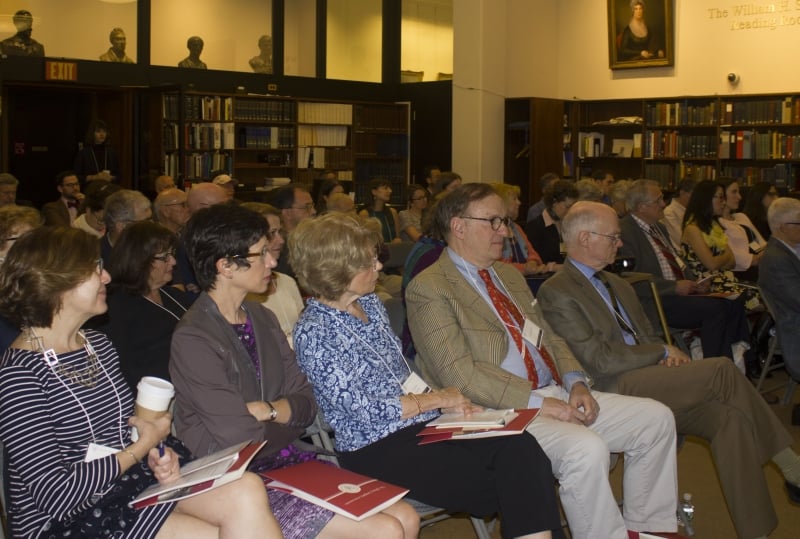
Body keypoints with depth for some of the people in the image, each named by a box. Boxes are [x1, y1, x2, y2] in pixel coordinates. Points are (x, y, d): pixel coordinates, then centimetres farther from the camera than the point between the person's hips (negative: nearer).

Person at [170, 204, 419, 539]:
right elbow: (244, 441, -19)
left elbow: (306, 404, 7)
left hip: (284, 460, 8)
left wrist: (266, 411, -14)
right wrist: (284, 415, 0)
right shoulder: (193, 340, -17)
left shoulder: (261, 319, 9)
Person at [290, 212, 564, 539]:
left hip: (420, 425, 7)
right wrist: (434, 399, -7)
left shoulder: (370, 303, 11)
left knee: (521, 448, -20)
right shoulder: (313, 333, -12)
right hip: (376, 449, -7)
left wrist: (445, 400, 0)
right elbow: (362, 410, -15)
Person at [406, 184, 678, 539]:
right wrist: (537, 401, -21)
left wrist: (575, 382, 0)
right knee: (587, 449, -32)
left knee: (656, 418, 1)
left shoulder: (510, 276, 19)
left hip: (555, 394, 9)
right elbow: (459, 373, -17)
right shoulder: (428, 289, -8)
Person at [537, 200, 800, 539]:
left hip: (651, 382, 8)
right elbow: (600, 361, -13)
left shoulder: (618, 285, 22)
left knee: (730, 415, -18)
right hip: (614, 393, -8)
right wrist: (663, 353, -5)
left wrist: (669, 358, 0)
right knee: (720, 369, -18)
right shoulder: (555, 293, -7)